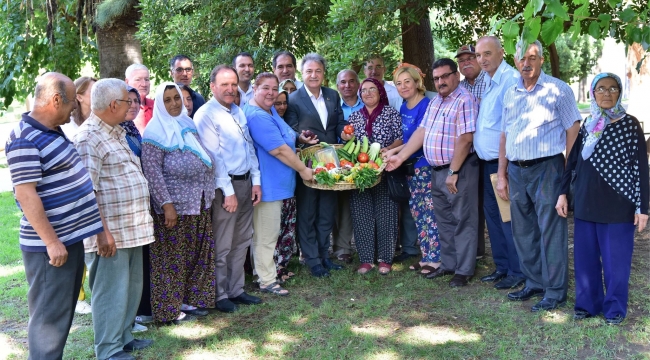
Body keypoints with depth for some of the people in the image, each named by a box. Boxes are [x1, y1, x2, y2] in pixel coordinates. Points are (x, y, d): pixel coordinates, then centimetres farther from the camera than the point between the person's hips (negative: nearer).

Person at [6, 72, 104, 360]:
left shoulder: (53, 131, 11)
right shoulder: (24, 140, -19)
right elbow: (26, 195, -22)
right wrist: (52, 242, -21)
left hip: (71, 238, 10)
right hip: (50, 246, -10)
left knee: (64, 311, 19)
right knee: (50, 315, -1)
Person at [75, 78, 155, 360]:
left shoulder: (116, 132, 15)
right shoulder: (89, 138, -15)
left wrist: (143, 219, 19)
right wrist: (102, 232, -22)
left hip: (132, 227, 9)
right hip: (111, 232, -9)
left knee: (132, 288, 18)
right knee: (112, 292, 0)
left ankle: (124, 337, 32)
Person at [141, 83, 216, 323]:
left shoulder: (188, 125, 13)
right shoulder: (155, 132, -9)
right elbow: (152, 171, -15)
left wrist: (207, 195, 14)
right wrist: (166, 204, -20)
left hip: (199, 204, 7)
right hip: (174, 206, -7)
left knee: (197, 255, 12)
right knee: (172, 258, 1)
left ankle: (190, 299, 25)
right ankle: (169, 308, 13)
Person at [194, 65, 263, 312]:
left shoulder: (238, 112, 14)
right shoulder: (206, 115, -10)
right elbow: (213, 156, -14)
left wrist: (256, 181, 7)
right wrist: (228, 191, -16)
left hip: (246, 183, 8)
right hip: (224, 186, -8)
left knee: (242, 241, 14)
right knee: (222, 246, 0)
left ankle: (236, 290, 25)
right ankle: (220, 295, 13)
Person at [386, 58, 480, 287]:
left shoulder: (464, 101, -14)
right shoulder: (435, 102, 14)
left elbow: (465, 139, -20)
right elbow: (422, 132, 13)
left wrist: (453, 172, -20)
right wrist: (400, 157, 8)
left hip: (459, 169, -9)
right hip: (437, 170, 9)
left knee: (462, 221, 0)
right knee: (444, 221, 15)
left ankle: (464, 270, 8)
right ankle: (448, 265, 26)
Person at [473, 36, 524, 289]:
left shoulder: (511, 79, -14)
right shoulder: (485, 81, 14)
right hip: (487, 161, 9)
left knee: (508, 216, -4)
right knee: (491, 212, 14)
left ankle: (518, 272, 8)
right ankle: (502, 267, 25)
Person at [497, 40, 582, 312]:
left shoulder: (558, 90, -3)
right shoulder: (510, 94, 13)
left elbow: (574, 129, -6)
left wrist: (569, 170, -11)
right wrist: (501, 175, 11)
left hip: (547, 169, -6)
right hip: (516, 170, 6)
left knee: (551, 232, -4)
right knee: (523, 232, 12)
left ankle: (555, 291, 5)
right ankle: (534, 283, 26)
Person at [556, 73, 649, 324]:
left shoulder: (630, 125, -4)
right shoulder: (587, 125, 9)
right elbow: (572, 160, 14)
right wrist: (563, 193, 8)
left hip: (618, 204, -4)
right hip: (585, 202, 4)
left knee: (615, 259, 3)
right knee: (585, 257, 8)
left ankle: (615, 308, 17)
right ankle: (587, 303, 21)